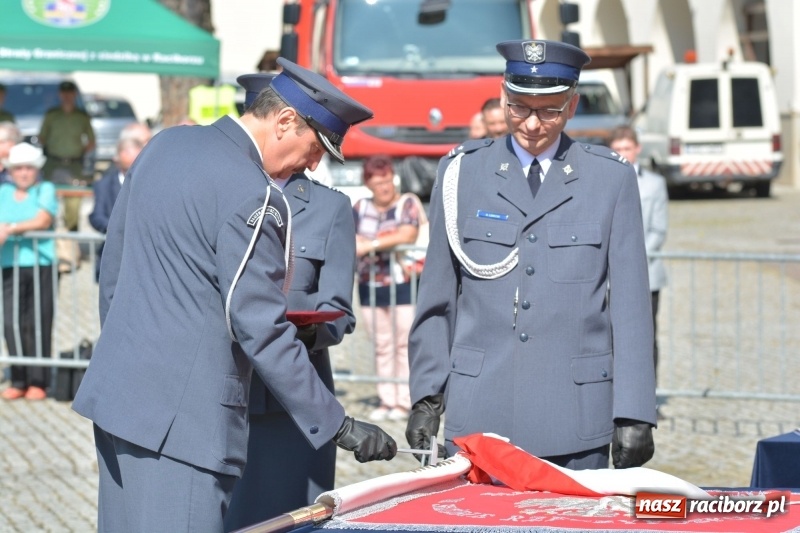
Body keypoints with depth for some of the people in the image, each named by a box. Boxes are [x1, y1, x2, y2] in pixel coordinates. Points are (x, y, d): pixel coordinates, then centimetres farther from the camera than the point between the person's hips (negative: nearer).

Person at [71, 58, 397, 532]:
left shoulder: (165, 145, 10)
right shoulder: (252, 196, -17)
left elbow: (113, 261, 18)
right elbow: (262, 331, -18)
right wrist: (338, 426, -13)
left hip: (117, 387, 9)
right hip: (180, 414, -9)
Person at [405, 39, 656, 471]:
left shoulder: (611, 179, 5)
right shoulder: (462, 173, 7)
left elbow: (630, 306, 2)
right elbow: (436, 298, 10)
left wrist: (634, 415, -3)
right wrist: (427, 395, 4)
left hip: (576, 421, -1)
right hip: (478, 418, 1)